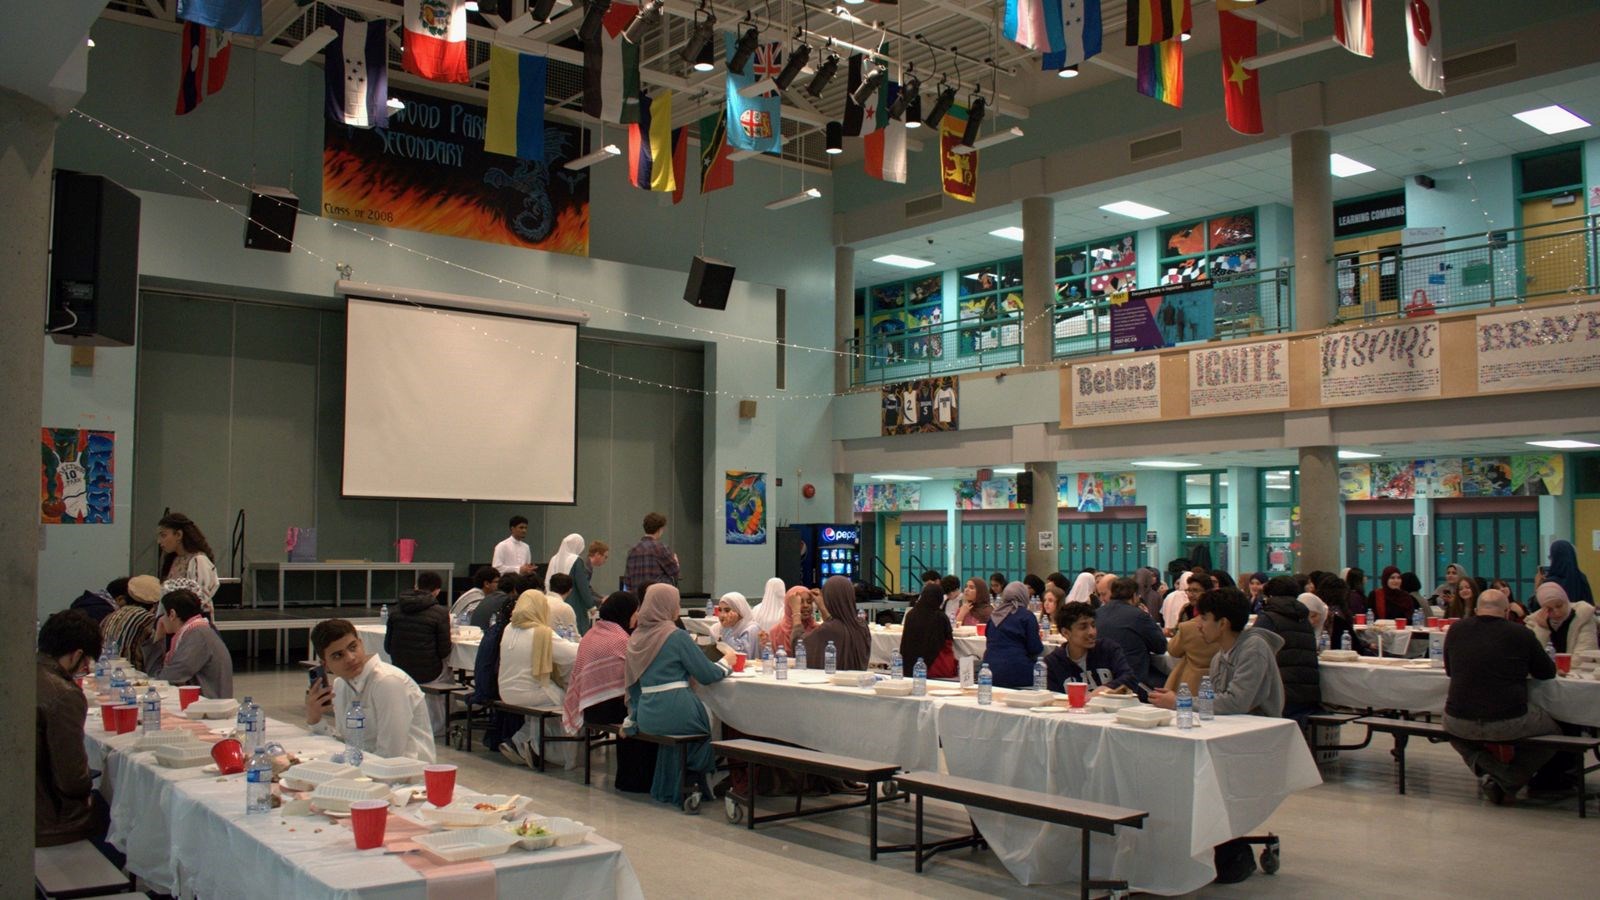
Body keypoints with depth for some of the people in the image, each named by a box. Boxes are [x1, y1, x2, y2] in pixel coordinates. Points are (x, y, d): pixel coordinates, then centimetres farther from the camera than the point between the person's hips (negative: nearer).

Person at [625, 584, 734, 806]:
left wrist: (632, 717, 29)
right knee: (713, 719, 21)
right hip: (676, 711, -6)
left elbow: (632, 684, 18)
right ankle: (697, 783, 29)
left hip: (647, 718, 6)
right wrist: (727, 661, 14)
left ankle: (668, 788, 31)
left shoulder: (636, 637, 10)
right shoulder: (677, 636, -9)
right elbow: (707, 675, -6)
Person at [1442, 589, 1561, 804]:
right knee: (1553, 731, 27)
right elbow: (1548, 672, 10)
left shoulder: (1456, 630, 5)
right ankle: (1507, 784, 13)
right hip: (1509, 724, -2)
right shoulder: (1522, 634, -4)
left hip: (1459, 723, 2)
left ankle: (1483, 768, 10)